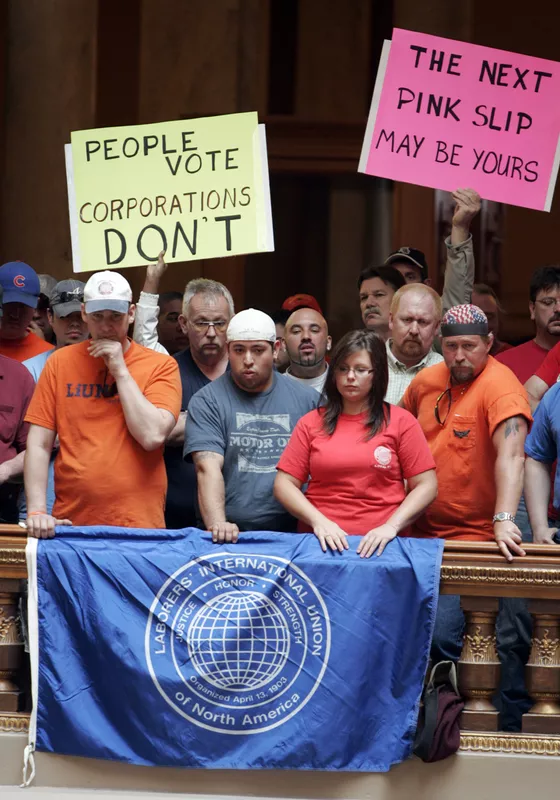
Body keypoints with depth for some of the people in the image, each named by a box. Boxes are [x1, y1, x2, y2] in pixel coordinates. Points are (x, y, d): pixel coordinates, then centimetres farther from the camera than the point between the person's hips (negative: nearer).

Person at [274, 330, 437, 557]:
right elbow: (284, 484, 9)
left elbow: (426, 485, 5)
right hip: (320, 543, 1)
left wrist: (391, 526, -8)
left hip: (379, 545, -1)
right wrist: (318, 521, -6)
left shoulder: (401, 422, 9)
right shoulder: (311, 423, 14)